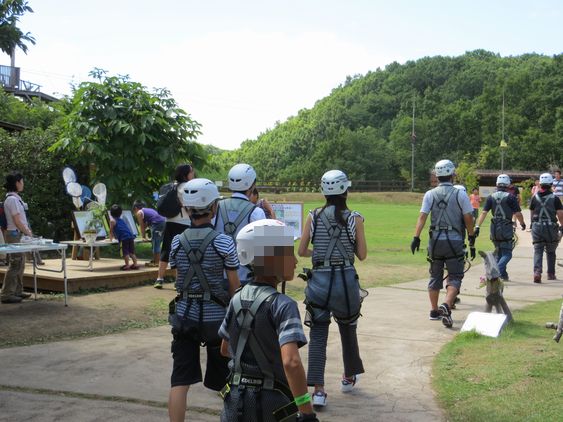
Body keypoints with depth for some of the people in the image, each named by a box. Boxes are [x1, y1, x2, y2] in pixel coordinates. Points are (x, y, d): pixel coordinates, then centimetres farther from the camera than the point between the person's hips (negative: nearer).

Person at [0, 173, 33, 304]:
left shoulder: (15, 198, 14)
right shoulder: (12, 199, -16)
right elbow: (17, 221, -18)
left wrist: (27, 231, 10)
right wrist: (28, 233, -8)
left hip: (19, 235, 10)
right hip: (15, 235, -10)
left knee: (20, 264, 15)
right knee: (15, 265, -8)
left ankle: (17, 291, 23)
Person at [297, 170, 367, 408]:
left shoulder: (313, 216, 0)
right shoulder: (354, 218, -3)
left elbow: (301, 251, 2)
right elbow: (362, 255, 0)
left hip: (319, 280, 0)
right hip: (346, 280, 0)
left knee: (318, 335, 5)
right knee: (348, 329, 21)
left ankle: (318, 390, -3)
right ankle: (349, 378, 38)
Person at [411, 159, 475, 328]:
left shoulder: (430, 194, 2)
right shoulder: (460, 195, -2)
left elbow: (422, 216, -8)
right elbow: (468, 219, -2)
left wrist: (416, 237, -10)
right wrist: (472, 241, 5)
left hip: (435, 240, 3)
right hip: (455, 241, -2)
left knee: (435, 276, 15)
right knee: (454, 277, 1)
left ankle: (434, 311, 21)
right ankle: (446, 306, -21)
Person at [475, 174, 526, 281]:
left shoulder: (491, 197, 3)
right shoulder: (510, 197, -8)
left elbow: (484, 213, -4)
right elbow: (518, 214, -7)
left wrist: (477, 226, -5)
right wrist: (522, 223, 12)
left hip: (494, 229, 4)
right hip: (506, 229, -4)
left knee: (498, 252, 19)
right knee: (507, 254, -1)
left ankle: (503, 275, 23)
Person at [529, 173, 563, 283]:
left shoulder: (535, 197, 2)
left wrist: (533, 224, 27)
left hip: (537, 227, 1)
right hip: (551, 227, -1)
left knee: (538, 251, 0)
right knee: (551, 252, 15)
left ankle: (537, 272, -19)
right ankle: (551, 274, 22)